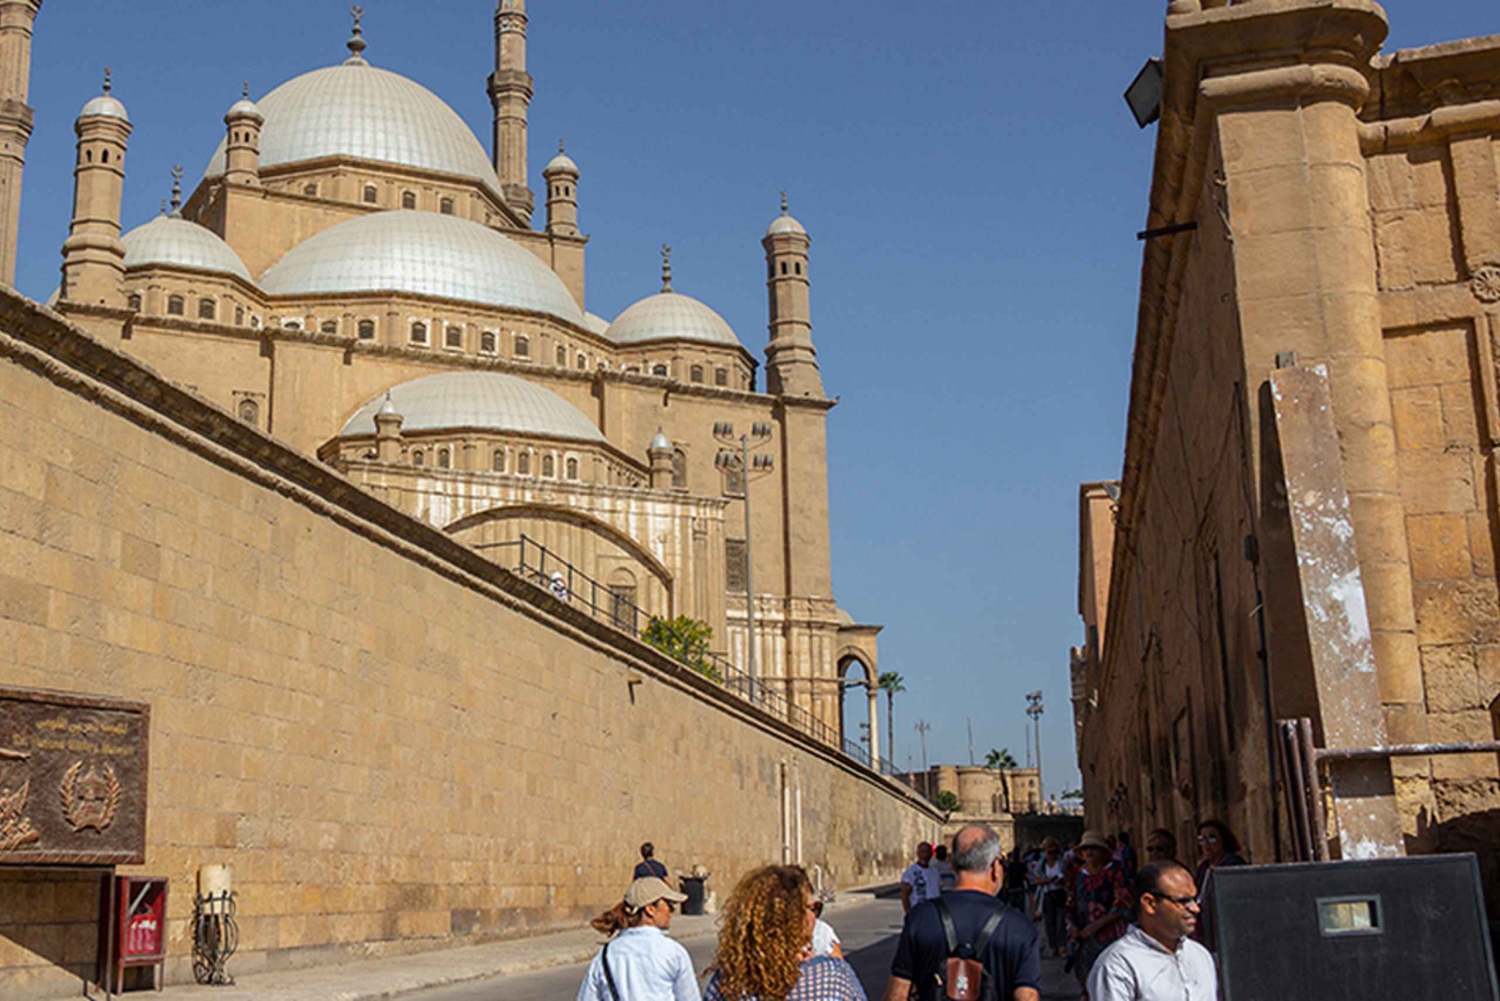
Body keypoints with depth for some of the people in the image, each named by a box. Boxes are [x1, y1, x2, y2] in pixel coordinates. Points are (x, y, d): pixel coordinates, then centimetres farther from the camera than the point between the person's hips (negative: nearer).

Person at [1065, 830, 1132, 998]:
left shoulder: (1114, 873, -3)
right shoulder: (1078, 875, 14)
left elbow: (1123, 906, -9)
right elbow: (1071, 905, 20)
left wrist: (1097, 924, -15)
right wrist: (1072, 925, 1)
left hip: (1109, 936, -5)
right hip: (1084, 939, 5)